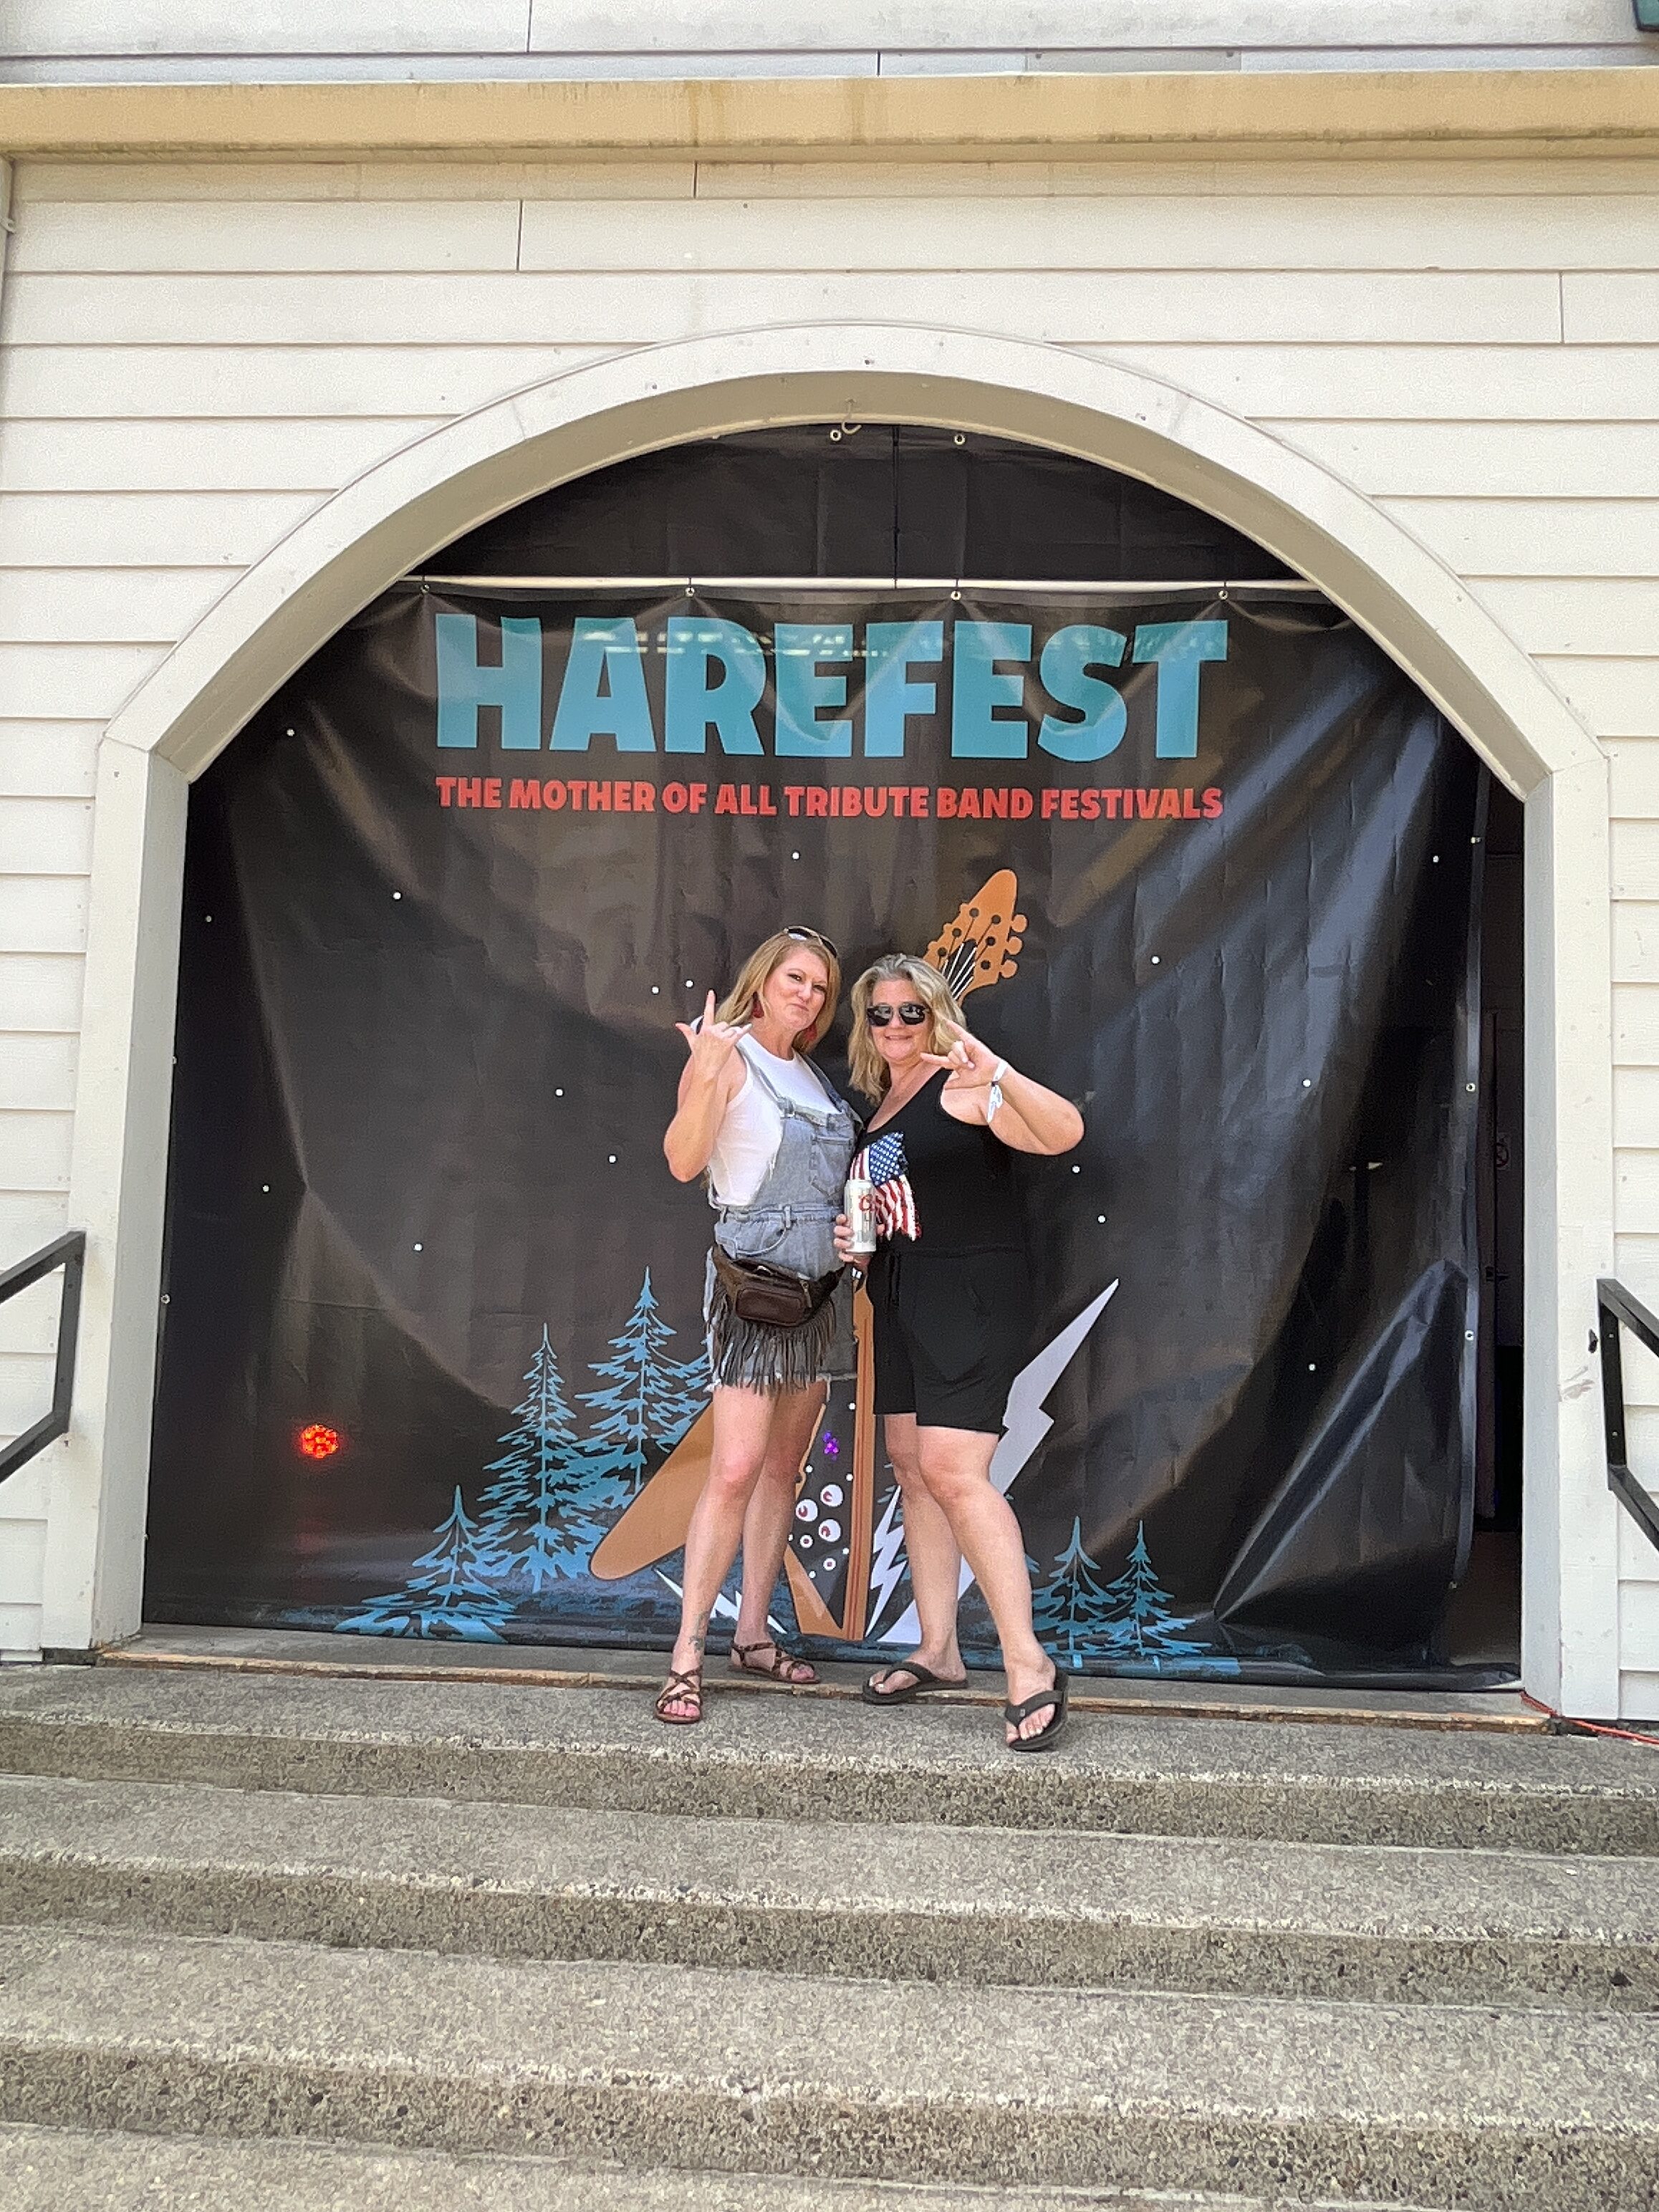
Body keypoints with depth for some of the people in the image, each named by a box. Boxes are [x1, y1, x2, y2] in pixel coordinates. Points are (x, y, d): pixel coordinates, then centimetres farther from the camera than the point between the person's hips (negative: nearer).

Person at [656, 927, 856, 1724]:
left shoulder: (811, 1072, 13)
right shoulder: (727, 1058, -9)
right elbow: (683, 1160, -23)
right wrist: (704, 1076, -37)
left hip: (815, 1284, 8)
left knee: (784, 1466, 11)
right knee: (736, 1468, -13)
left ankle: (753, 1634, 21)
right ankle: (687, 1653, -4)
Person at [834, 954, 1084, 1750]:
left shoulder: (961, 1089, -8)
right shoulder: (877, 1109, 17)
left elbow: (1064, 1132, -22)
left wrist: (998, 1074, -37)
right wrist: (852, 1238, 8)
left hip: (969, 1296, -9)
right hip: (899, 1300, 9)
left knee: (952, 1473, -17)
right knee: (914, 1474, 11)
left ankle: (1028, 1664, -10)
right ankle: (939, 1652, 21)